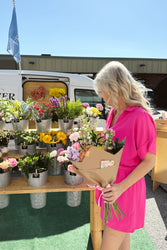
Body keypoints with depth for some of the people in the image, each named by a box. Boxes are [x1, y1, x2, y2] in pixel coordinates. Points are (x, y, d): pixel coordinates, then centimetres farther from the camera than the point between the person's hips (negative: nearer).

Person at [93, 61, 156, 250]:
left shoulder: (140, 117, -21)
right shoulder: (114, 112, 4)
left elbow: (149, 161, -17)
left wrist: (121, 187, -24)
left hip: (126, 188, -7)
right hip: (110, 183, 7)